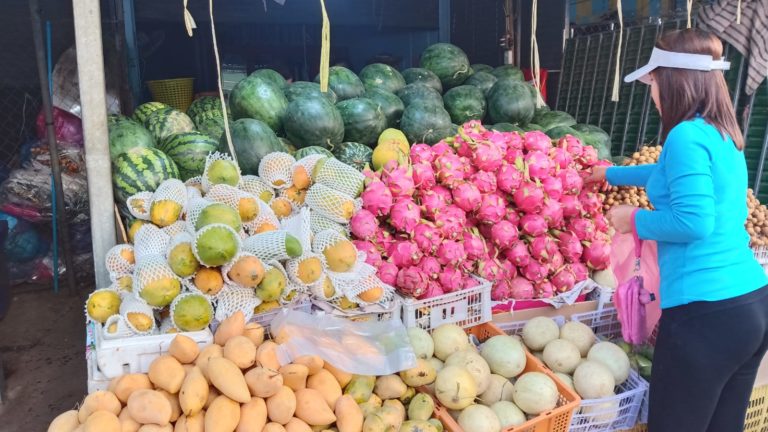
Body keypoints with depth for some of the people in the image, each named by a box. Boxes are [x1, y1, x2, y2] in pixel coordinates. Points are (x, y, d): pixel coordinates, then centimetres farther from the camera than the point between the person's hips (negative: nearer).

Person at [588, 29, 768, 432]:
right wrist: (610, 174, 47)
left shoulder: (687, 134, -13)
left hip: (706, 312, -9)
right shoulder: (724, 135, 15)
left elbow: (694, 221, -23)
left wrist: (634, 220, -6)